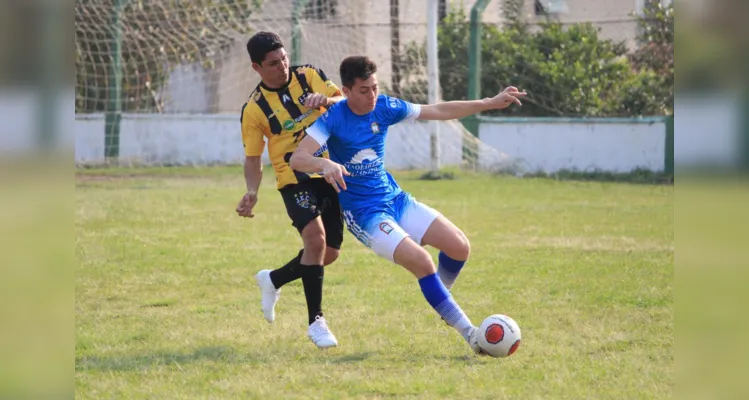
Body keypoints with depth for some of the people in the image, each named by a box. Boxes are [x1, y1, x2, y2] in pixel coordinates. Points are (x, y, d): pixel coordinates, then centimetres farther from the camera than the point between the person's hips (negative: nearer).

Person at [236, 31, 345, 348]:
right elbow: (252, 158, 0)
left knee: (329, 253, 7)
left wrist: (326, 100, -30)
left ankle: (273, 280, 34)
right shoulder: (254, 109, -6)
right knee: (315, 238, -26)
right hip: (295, 180, -4)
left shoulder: (309, 76, 1)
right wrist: (252, 192, -17)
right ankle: (316, 322, -15)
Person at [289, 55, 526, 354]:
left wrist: (489, 103, 6)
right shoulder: (333, 119, -17)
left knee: (460, 247, -5)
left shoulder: (385, 107, -2)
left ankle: (440, 299, 26)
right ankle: (470, 334, -13)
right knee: (421, 262, -23)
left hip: (395, 198, 6)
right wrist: (325, 164, -49)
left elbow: (439, 111, 8)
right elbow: (297, 159, -27)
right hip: (363, 213, -6)